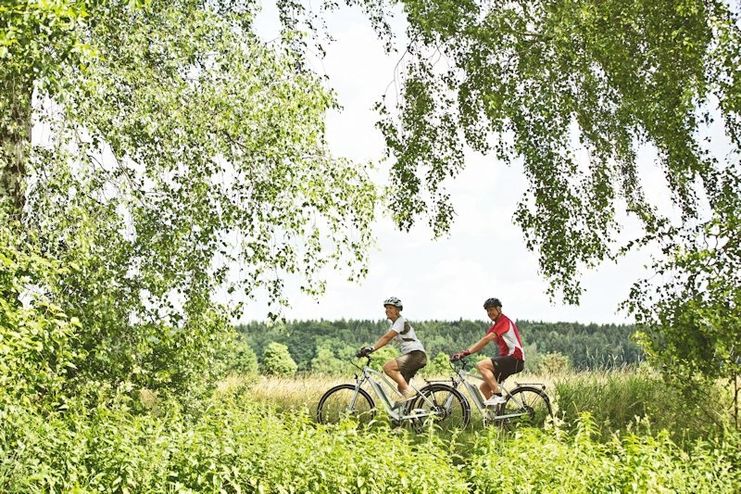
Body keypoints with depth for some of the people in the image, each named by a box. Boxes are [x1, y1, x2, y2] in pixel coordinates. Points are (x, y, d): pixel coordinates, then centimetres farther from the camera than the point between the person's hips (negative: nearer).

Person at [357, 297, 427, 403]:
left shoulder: (401, 321, -10)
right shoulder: (394, 324, 19)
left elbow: (386, 338, -22)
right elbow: (385, 339, 10)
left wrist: (372, 348, -31)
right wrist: (368, 348, -2)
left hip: (416, 354, -10)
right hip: (411, 355, 10)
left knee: (388, 367, -24)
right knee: (400, 388, 9)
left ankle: (408, 391, -20)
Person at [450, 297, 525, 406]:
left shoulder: (504, 321, -10)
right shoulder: (495, 326, 20)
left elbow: (486, 339, -21)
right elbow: (482, 343, 12)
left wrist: (467, 351, -25)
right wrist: (464, 353, -2)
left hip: (515, 359, -10)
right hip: (507, 359, 10)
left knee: (481, 365, -23)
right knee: (484, 387, 6)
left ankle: (497, 395, -22)